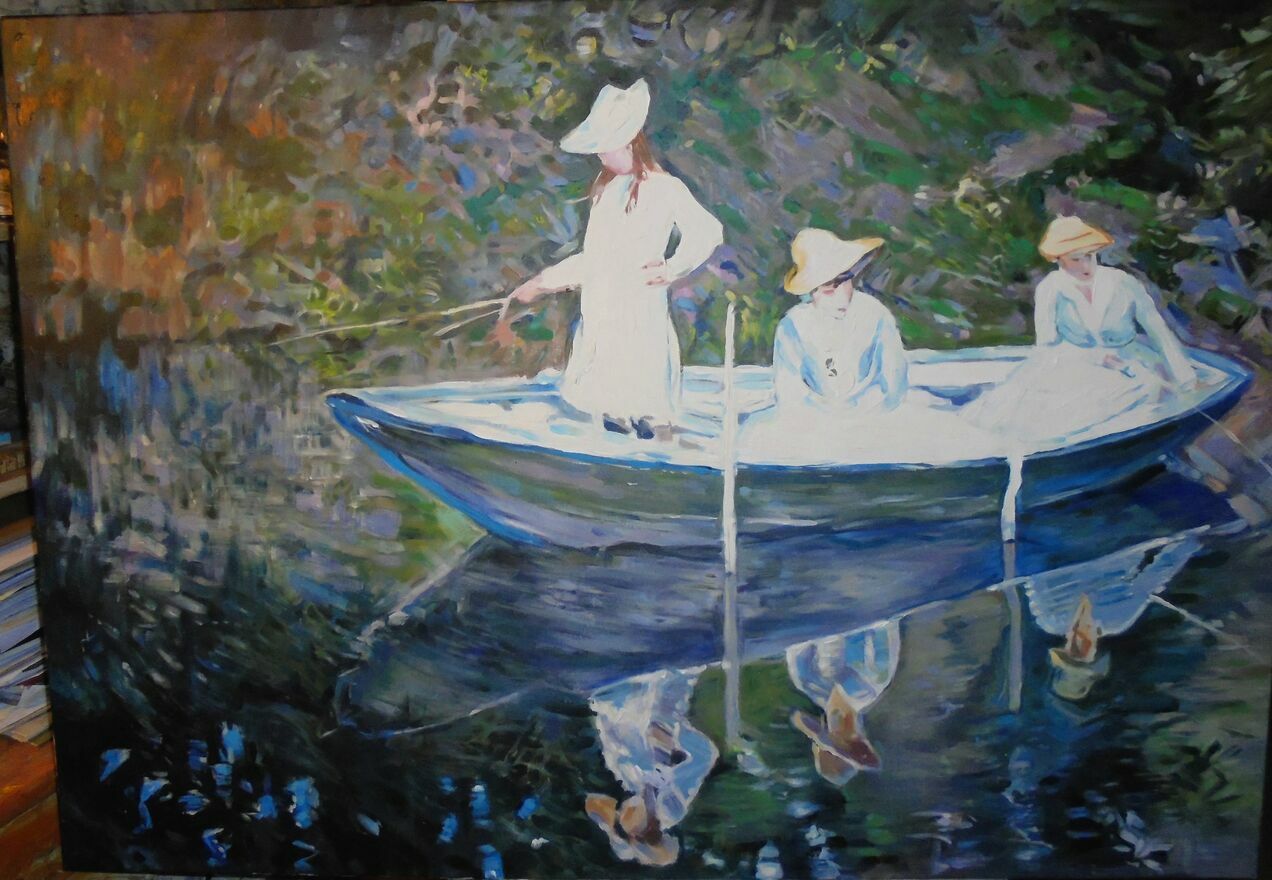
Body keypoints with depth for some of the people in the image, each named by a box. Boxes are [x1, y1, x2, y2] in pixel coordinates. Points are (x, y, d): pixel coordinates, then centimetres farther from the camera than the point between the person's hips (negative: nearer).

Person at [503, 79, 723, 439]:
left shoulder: (665, 188, -6)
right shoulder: (605, 188, 16)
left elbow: (707, 231, -13)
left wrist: (669, 270, -14)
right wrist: (542, 282, 20)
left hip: (640, 316, -7)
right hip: (599, 317, 7)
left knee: (640, 415, -8)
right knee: (609, 413, 9)